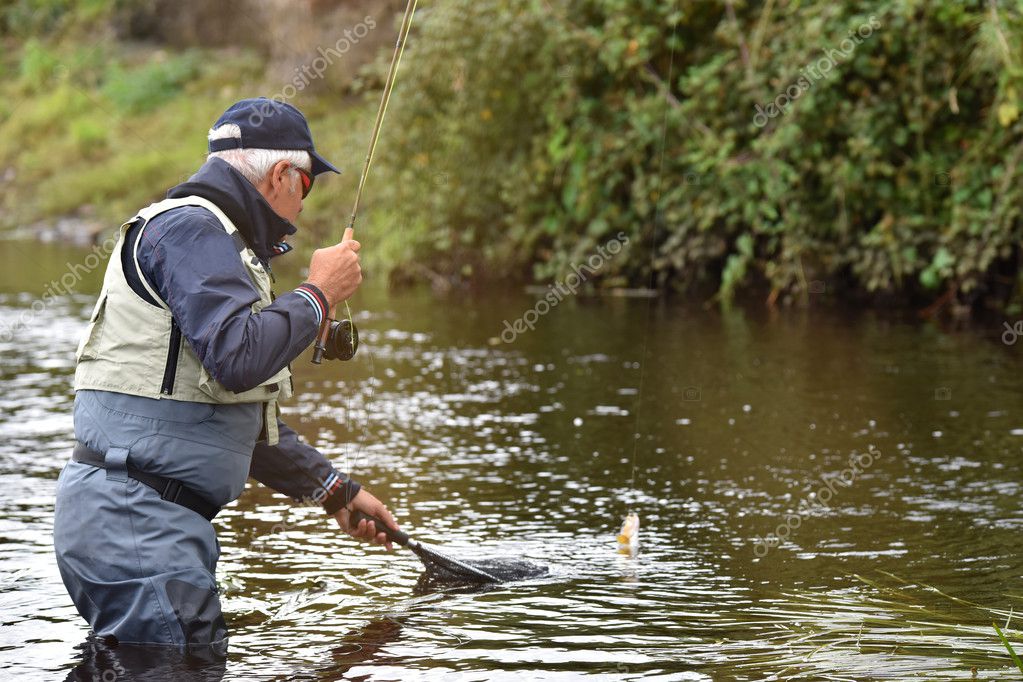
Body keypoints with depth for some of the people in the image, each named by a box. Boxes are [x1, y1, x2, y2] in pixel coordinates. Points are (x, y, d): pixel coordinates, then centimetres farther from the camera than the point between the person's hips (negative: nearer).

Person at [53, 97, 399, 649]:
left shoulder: (211, 236, 25)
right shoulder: (190, 228, -9)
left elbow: (245, 416, 31)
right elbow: (238, 357, -25)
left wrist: (335, 490, 33)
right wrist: (319, 293, -9)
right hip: (135, 521, -11)